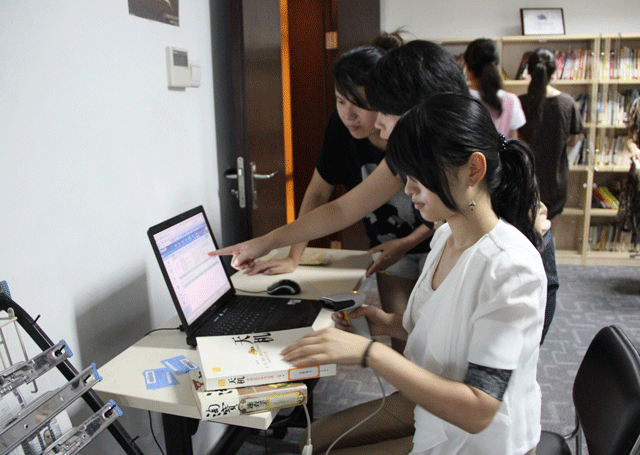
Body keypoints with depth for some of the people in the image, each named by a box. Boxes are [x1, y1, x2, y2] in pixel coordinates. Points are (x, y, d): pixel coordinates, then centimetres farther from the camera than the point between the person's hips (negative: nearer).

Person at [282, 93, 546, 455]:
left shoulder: (511, 267, -31)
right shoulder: (446, 236, -4)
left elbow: (477, 411, -31)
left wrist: (370, 352, -35)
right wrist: (392, 324, -8)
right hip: (431, 407, 8)